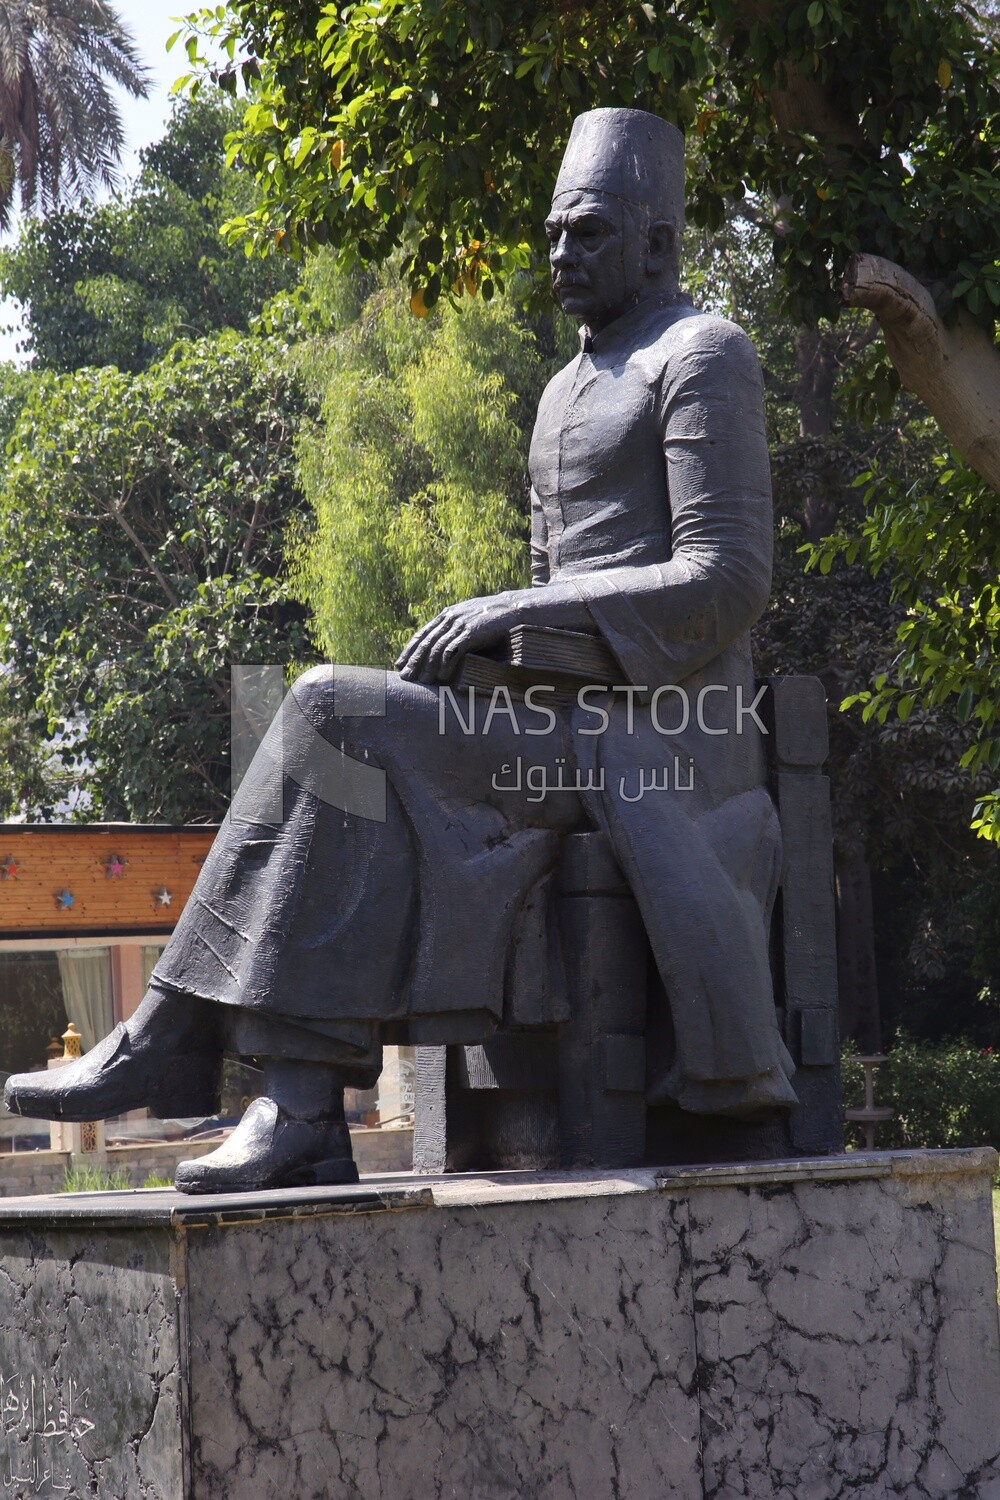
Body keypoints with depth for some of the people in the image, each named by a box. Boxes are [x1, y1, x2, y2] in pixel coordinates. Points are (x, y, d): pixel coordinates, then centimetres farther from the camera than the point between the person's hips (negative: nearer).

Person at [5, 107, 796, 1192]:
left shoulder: (702, 356, -6)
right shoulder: (567, 393, 24)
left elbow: (731, 582, -17)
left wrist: (519, 611, -18)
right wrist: (474, 643, 4)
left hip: (654, 748, -9)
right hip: (574, 736, 9)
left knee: (330, 717, -20)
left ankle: (172, 1041, -17)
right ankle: (302, 1121, -20)